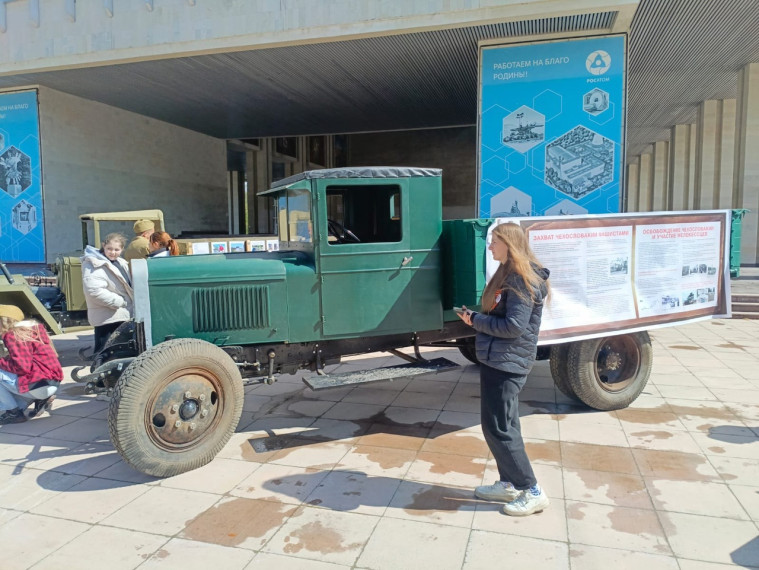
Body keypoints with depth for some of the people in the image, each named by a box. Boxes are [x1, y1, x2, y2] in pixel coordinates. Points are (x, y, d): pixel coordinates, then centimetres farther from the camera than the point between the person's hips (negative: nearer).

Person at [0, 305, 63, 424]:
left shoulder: (12, 335, -9)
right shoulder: (33, 328, 16)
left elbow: (22, 367, -18)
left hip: (39, 384, -9)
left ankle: (13, 412, 3)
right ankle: (40, 400, 11)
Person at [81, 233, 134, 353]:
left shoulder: (121, 263, 15)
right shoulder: (94, 265, -13)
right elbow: (94, 291, -25)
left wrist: (133, 302, 6)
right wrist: (120, 302, -19)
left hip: (123, 315, 9)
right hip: (107, 317, -9)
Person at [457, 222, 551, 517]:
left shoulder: (523, 280, -17)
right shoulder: (508, 275, 13)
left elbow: (514, 326, -23)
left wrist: (476, 321, -14)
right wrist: (475, 318, 3)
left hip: (507, 362, -10)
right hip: (496, 360, 10)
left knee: (498, 428, -3)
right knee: (503, 426, 16)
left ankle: (532, 491, 9)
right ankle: (508, 484, 28)